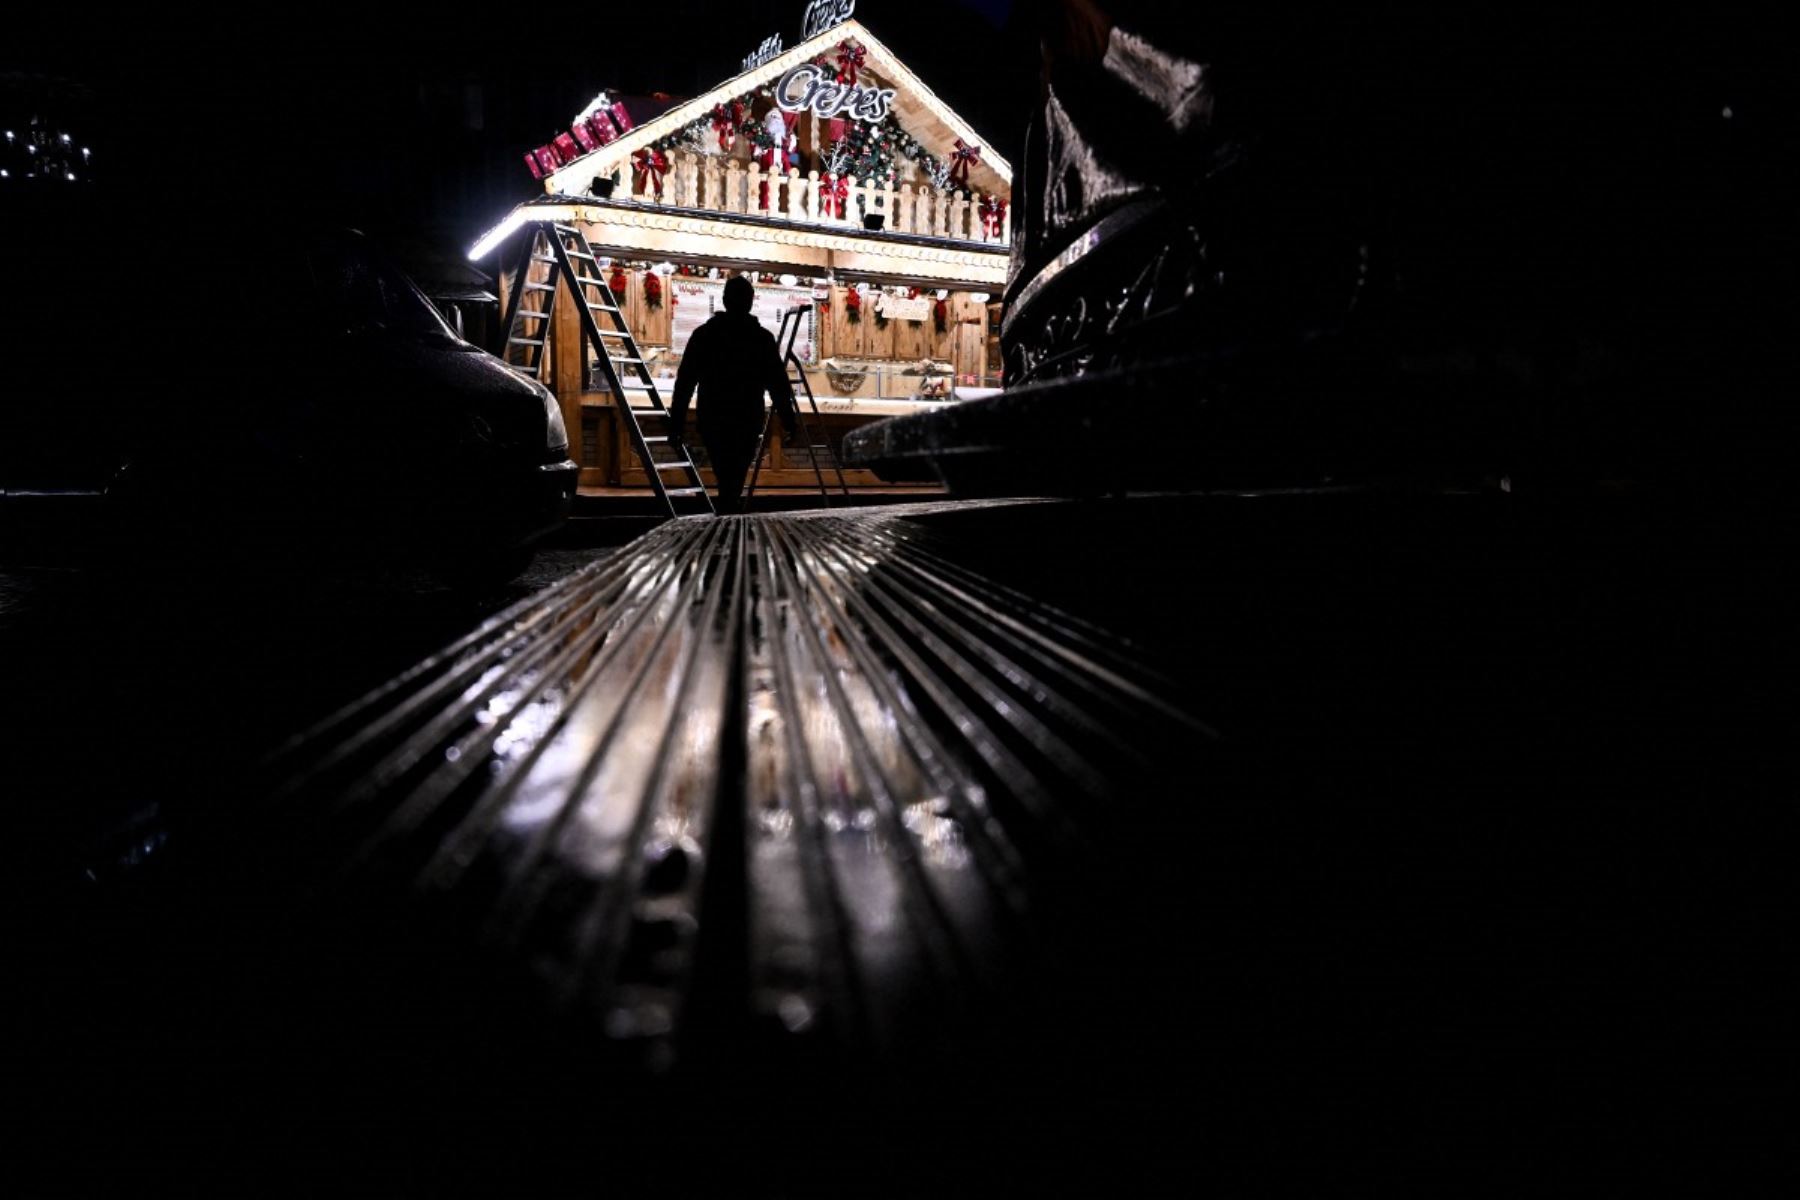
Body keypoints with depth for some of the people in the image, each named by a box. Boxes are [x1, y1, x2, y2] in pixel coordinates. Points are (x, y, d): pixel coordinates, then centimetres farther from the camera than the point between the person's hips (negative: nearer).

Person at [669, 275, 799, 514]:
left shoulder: (704, 334, 4)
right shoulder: (763, 338, 1)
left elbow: (684, 381, 1)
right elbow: (779, 384, -3)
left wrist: (676, 421, 4)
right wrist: (788, 422, 2)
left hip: (712, 422, 1)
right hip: (747, 422, -1)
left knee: (726, 482, 15)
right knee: (734, 483, 2)